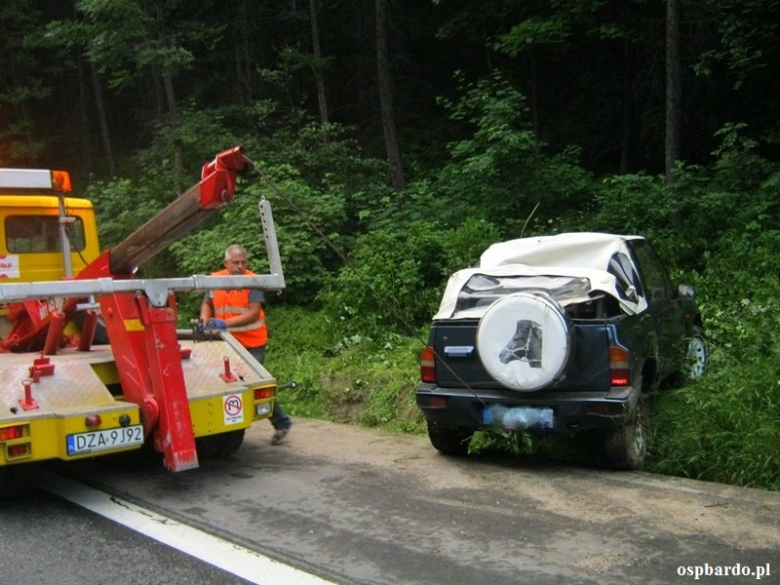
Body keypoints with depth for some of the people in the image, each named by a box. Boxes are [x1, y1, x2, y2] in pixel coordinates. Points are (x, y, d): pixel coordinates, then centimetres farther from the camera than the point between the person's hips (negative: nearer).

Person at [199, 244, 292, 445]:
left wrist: (224, 323, -29)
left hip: (252, 344, -5)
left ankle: (281, 423, 12)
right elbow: (207, 304, 16)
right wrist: (205, 320, -5)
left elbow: (254, 313, -21)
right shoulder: (215, 279, 0)